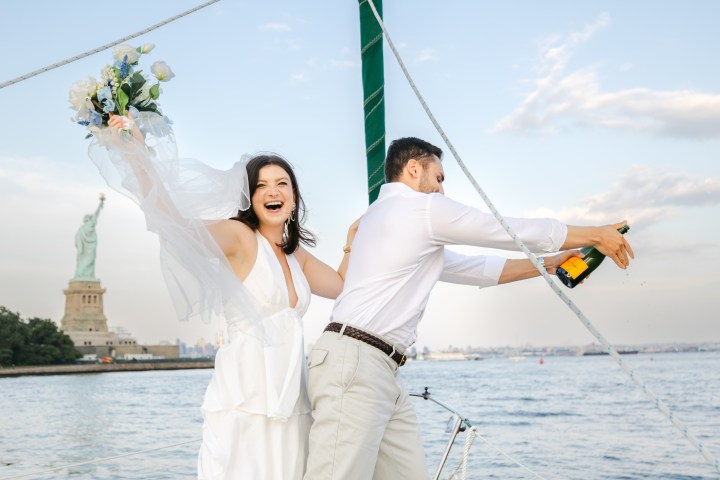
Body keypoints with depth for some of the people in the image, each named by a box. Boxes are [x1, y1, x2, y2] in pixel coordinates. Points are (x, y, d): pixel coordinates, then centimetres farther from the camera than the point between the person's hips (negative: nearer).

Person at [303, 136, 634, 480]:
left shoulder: (392, 217, 27)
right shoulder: (423, 208, -4)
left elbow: (471, 269, 29)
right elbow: (514, 231, 3)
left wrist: (547, 265, 31)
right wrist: (597, 235, 15)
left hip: (381, 370, 10)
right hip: (355, 362, -10)